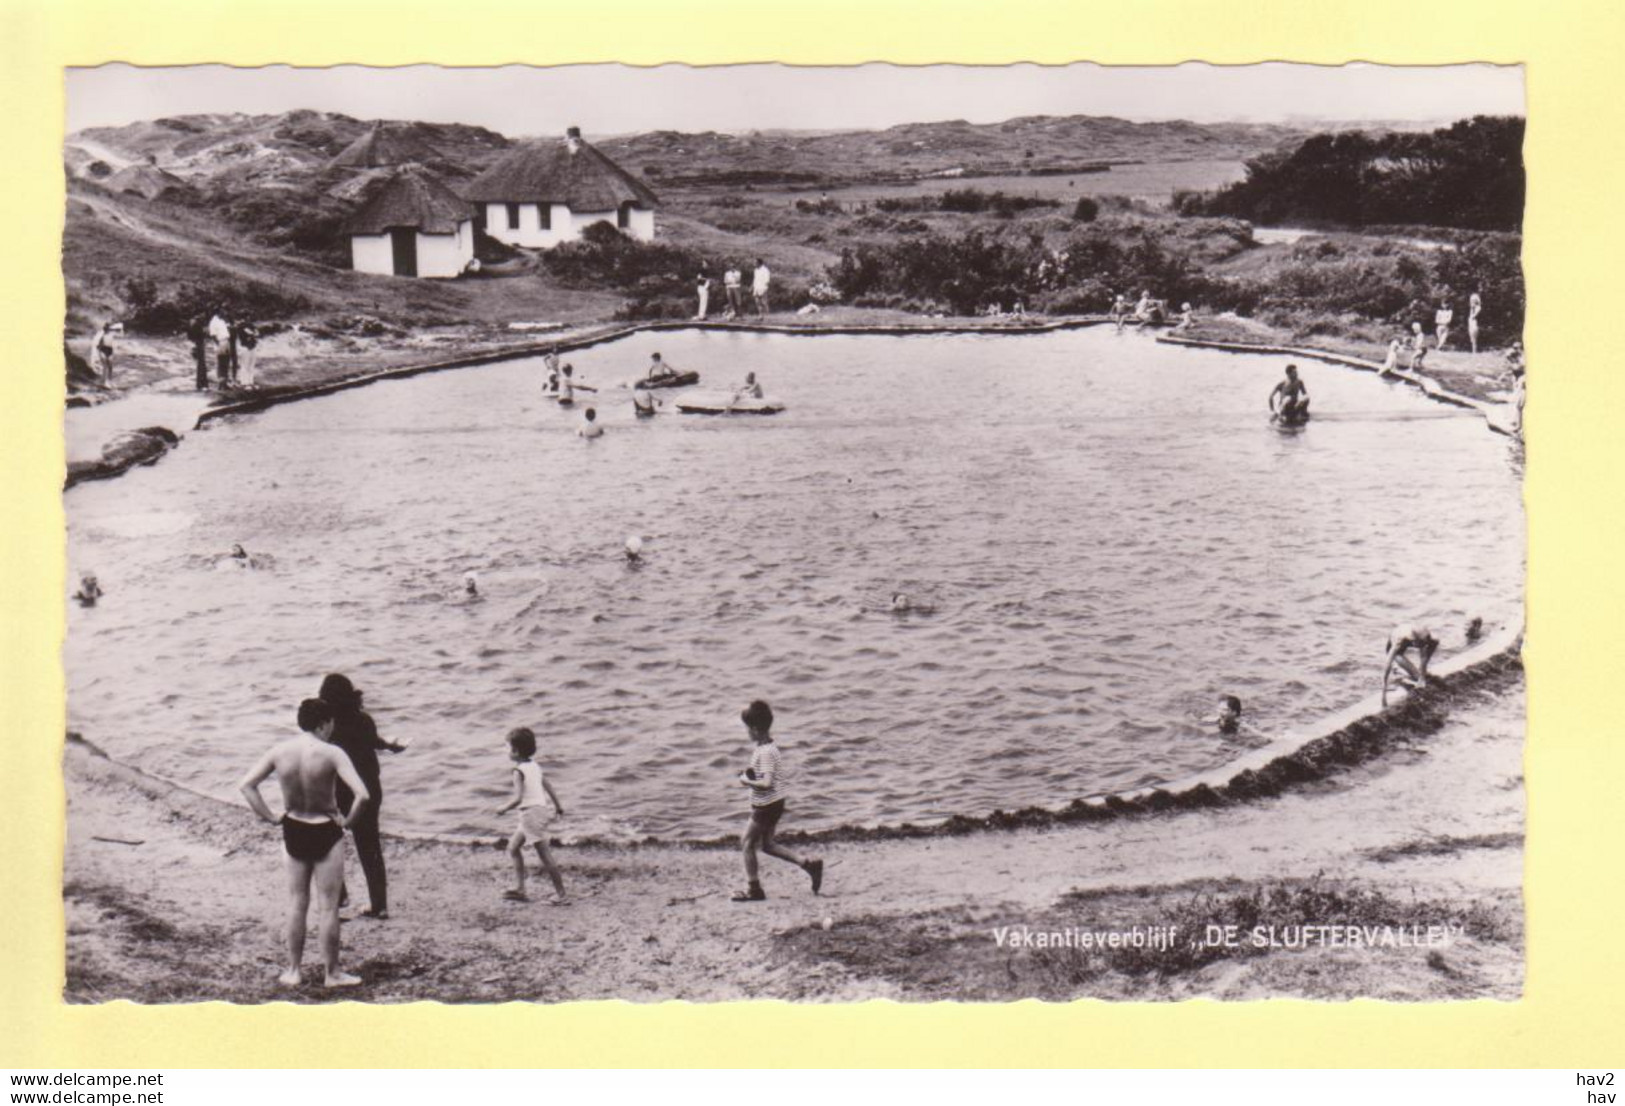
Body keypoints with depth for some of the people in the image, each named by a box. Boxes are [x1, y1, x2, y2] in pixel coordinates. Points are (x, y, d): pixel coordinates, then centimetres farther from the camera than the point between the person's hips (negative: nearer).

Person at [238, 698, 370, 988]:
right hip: (325, 833, -4)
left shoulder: (279, 751, -6)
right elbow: (362, 795, -27)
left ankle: (293, 970, 24)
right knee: (327, 906, 7)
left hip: (293, 831, 4)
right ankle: (332, 973, 16)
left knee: (297, 903, 17)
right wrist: (348, 821, -10)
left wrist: (270, 817, 1)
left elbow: (246, 785, -3)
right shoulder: (331, 753, -19)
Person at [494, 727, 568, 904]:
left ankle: (561, 894, -3)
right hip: (540, 809, 10)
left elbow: (518, 798, -23)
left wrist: (504, 808, -7)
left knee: (544, 854, -6)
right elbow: (548, 786, 18)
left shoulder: (519, 771, -16)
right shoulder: (535, 766, 10)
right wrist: (558, 805, 29)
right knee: (513, 847, 18)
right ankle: (518, 888, 18)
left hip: (531, 813, -10)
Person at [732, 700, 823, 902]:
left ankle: (753, 889, 13)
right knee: (767, 845, 17)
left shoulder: (765, 752, -25)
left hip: (767, 806, -10)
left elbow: (767, 783, -32)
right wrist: (750, 776, 5)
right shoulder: (768, 746, 6)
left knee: (747, 843, 4)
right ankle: (808, 865, 16)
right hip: (773, 803, 10)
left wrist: (747, 781, -18)